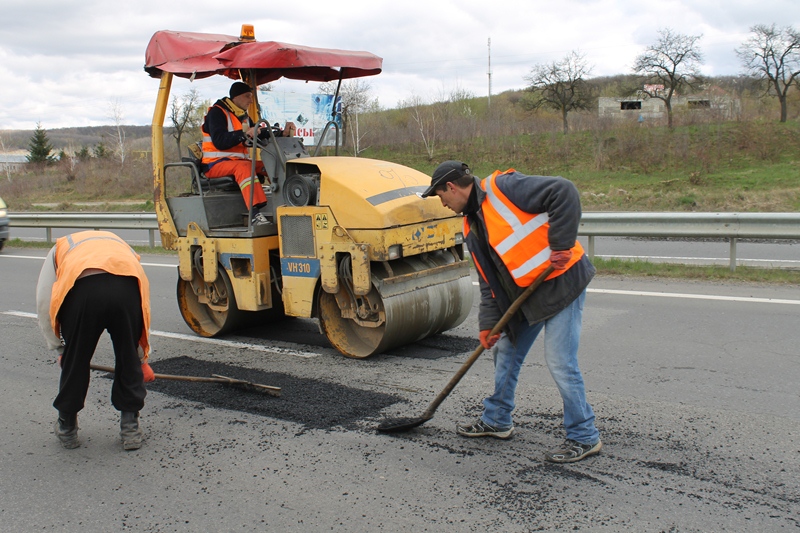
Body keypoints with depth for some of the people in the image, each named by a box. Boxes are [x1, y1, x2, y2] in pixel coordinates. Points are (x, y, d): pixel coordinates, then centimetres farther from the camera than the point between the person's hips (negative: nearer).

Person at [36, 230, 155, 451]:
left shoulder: (61, 248, 37)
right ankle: (130, 428, 28)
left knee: (74, 360, 20)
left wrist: (59, 349, 39)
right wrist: (143, 359, 51)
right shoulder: (121, 245, 42)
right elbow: (143, 303, 41)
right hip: (126, 287, 1)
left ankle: (67, 428, 37)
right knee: (129, 361, 21)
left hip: (81, 289, -1)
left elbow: (43, 304, 25)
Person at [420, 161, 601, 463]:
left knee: (560, 361, -8)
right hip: (524, 293, 10)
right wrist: (488, 323, 2)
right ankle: (497, 421, 33)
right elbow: (488, 280, 10)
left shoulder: (503, 188, -16)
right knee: (505, 351, 16)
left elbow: (564, 192, -23)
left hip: (560, 280, -9)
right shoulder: (472, 227, 11)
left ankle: (584, 438, 7)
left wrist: (561, 243, -25)